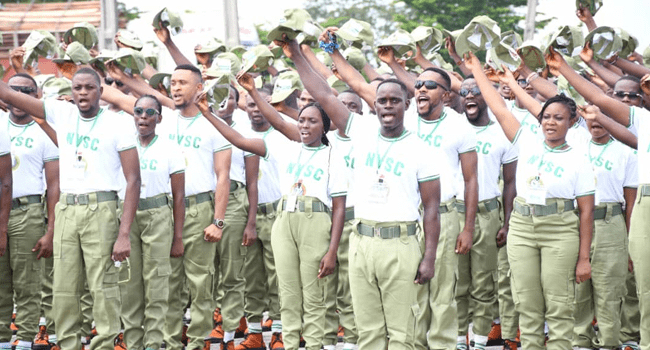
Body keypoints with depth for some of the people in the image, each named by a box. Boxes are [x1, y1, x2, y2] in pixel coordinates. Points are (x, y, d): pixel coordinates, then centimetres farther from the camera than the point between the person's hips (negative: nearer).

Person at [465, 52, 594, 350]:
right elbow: (498, 107, 10)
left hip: (560, 232, -3)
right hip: (522, 228, 3)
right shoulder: (528, 144, 8)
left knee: (559, 307, -4)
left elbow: (586, 211, -2)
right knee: (528, 306, 5)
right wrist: (475, 67, 11)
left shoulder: (578, 161, -1)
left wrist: (584, 257, -7)